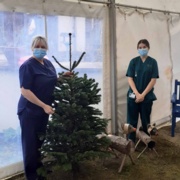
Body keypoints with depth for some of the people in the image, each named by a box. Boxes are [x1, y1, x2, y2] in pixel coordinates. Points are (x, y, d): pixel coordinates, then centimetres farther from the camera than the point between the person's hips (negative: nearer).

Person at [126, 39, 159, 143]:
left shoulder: (153, 62, 0)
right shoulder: (133, 61, 2)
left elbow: (153, 80, -5)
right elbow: (130, 79, -3)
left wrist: (143, 94, -12)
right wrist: (137, 93, -14)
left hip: (147, 96, 0)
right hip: (133, 95, 1)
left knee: (146, 120, 9)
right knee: (132, 120, 4)